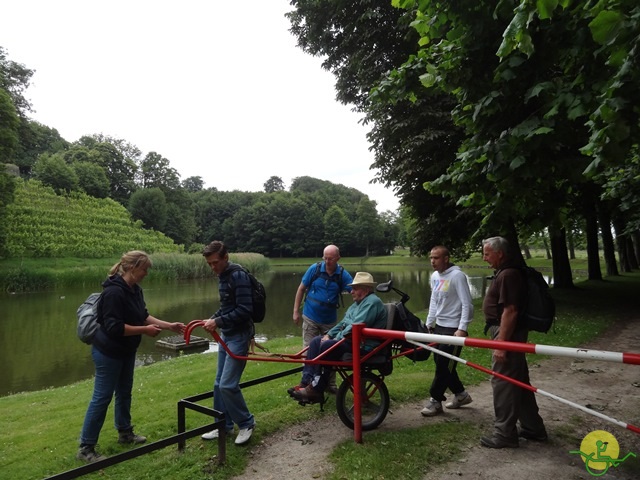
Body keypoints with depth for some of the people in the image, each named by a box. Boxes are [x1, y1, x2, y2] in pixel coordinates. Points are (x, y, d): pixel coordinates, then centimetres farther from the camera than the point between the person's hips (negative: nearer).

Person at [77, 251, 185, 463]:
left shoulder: (135, 290, 3)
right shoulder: (114, 292, -26)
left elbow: (144, 316, 10)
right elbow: (114, 327, -28)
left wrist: (169, 326, 2)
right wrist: (145, 330, -22)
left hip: (126, 351, 9)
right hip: (108, 352, -9)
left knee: (124, 392, 20)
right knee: (102, 397, 0)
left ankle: (125, 433, 37)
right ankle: (85, 448, 14)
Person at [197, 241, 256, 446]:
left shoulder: (238, 275, -19)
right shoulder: (223, 276, 10)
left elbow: (245, 310, -24)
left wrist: (218, 322, -21)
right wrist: (213, 319, 3)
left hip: (239, 335, -9)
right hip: (226, 334, 9)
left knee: (228, 385, -9)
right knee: (219, 384, 13)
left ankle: (246, 423, 11)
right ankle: (224, 425, 27)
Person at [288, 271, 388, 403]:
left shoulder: (372, 302, -14)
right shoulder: (357, 303, 19)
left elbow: (356, 326, -23)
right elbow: (344, 323, 21)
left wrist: (337, 339, -15)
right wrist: (329, 334, 6)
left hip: (363, 345, -11)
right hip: (350, 339, 11)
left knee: (327, 346, -27)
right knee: (316, 341, 0)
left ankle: (316, 390, -17)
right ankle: (306, 381, -4)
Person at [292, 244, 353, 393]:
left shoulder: (343, 274, -9)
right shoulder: (314, 269, -10)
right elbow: (301, 289, -2)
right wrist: (296, 311, -3)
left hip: (329, 320, 1)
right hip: (311, 318, -1)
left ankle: (330, 383, 25)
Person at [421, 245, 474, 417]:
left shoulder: (457, 275, -16)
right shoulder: (435, 276, 8)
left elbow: (467, 304, -18)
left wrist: (462, 329, -24)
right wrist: (429, 323, 15)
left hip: (453, 328, -8)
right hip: (439, 326, 8)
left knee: (444, 366, -2)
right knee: (441, 363, 14)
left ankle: (435, 401, 10)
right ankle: (461, 394, 30)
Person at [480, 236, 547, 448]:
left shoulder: (508, 275, -20)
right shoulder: (508, 272, 13)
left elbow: (510, 311, -25)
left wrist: (501, 344, -24)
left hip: (507, 334, -11)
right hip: (512, 334, 11)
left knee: (502, 383, -1)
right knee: (519, 381, 19)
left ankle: (504, 434, 10)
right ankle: (533, 428, 31)